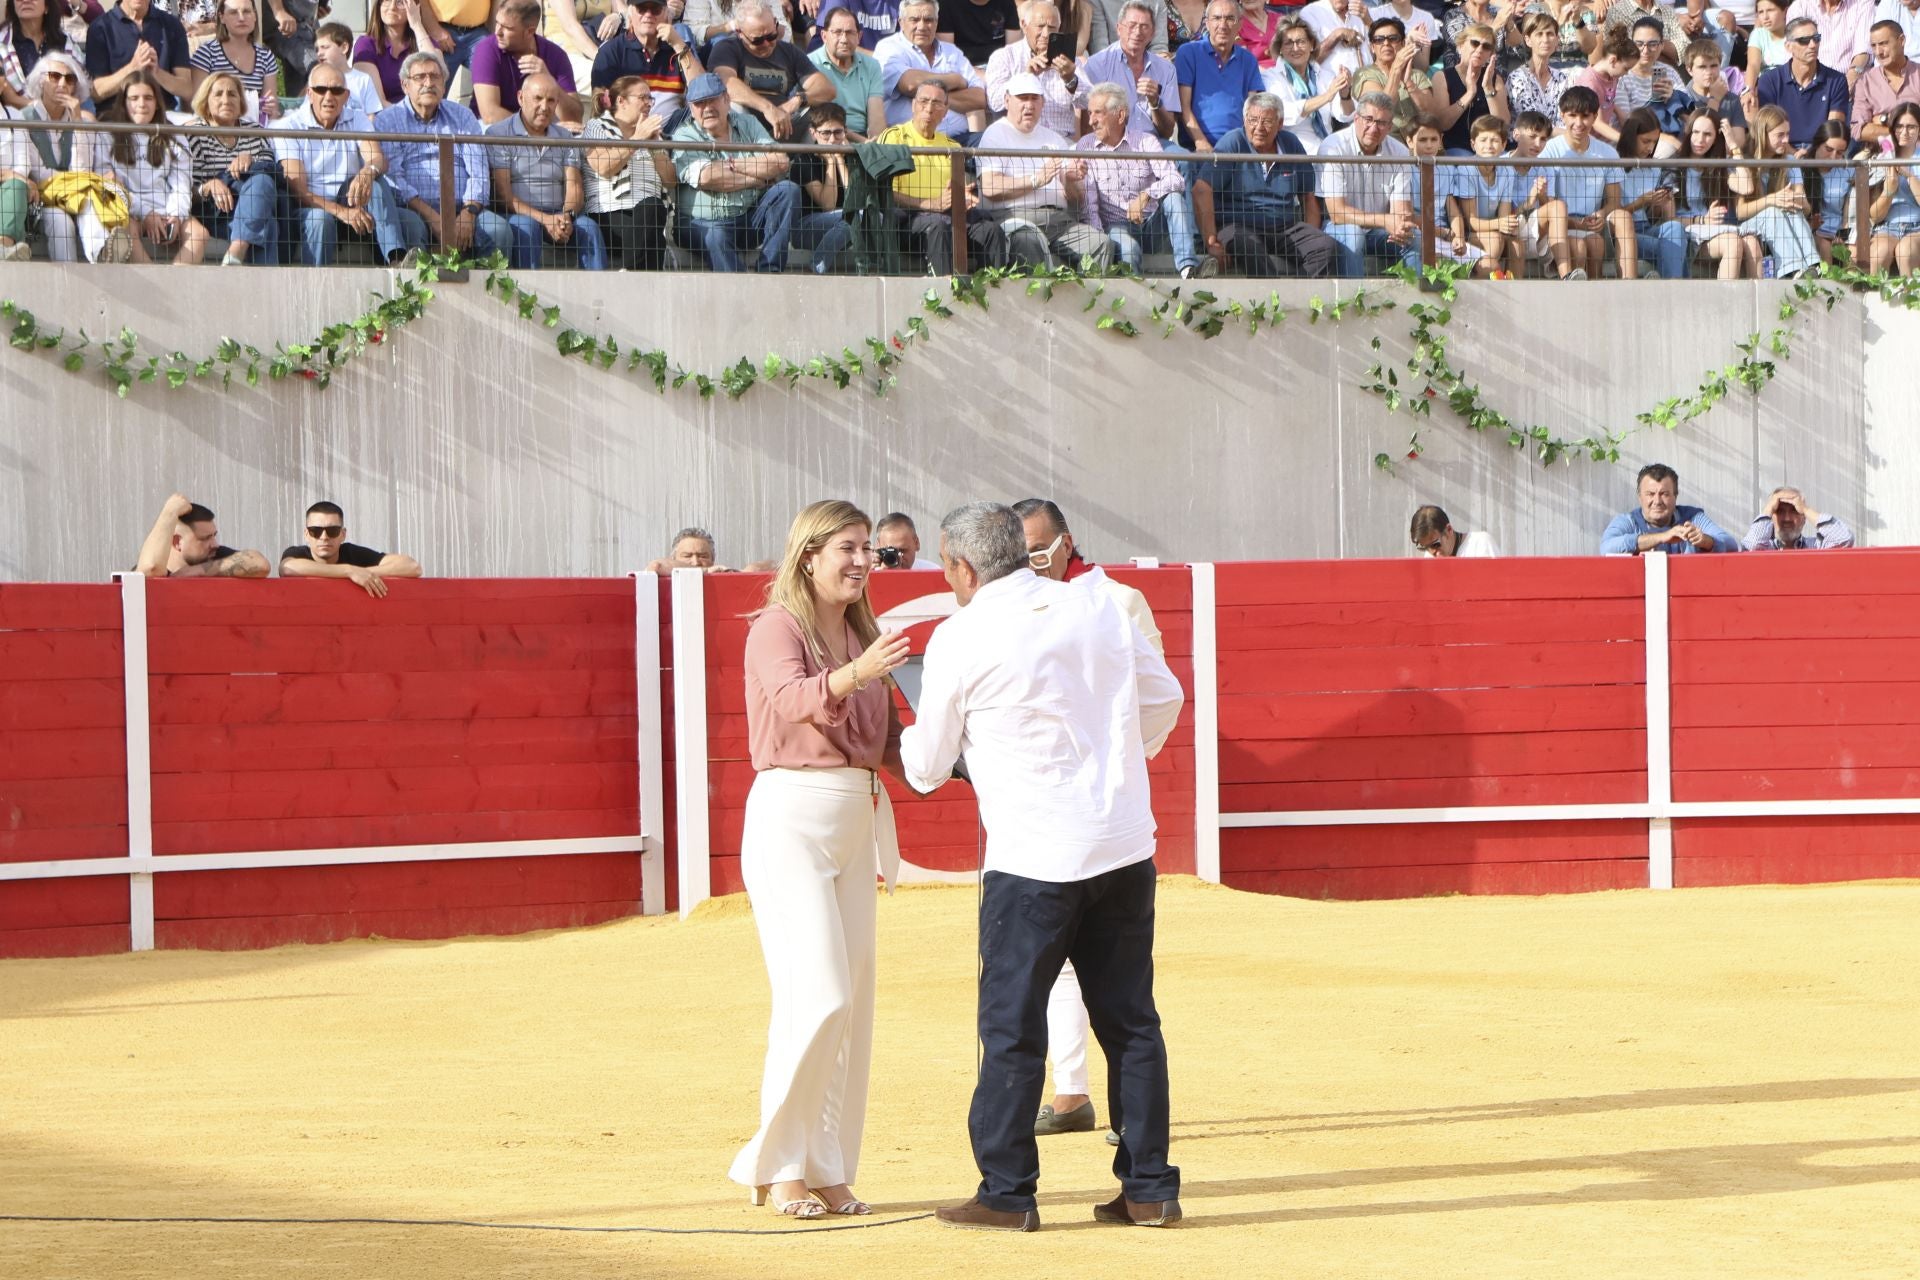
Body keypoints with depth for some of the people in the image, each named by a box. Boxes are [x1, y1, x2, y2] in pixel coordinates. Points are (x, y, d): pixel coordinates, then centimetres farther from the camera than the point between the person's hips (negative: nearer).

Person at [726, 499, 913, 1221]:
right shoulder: (777, 628, -7)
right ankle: (774, 1167, -2)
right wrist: (853, 675, -46)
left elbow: (891, 746, 13)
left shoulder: (863, 636, 14)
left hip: (856, 824, 8)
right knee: (817, 998, -13)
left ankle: (827, 1170, 13)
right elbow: (790, 699, -27)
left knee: (854, 1004, 6)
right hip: (790, 816, -8)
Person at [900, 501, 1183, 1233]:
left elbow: (927, 768, 3)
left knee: (1011, 1025, 4)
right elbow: (1163, 699, 16)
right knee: (1129, 1019, 11)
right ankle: (1149, 1189, 13)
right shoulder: (1099, 608, 5)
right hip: (1125, 843, 5)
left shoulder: (959, 639, -7)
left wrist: (905, 748, 26)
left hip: (1032, 856, -5)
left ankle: (1007, 1194, 7)